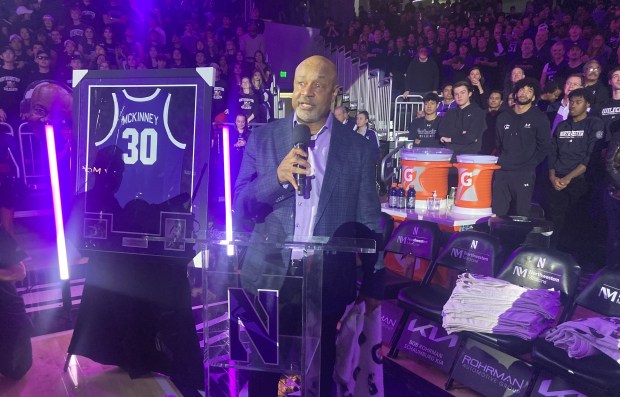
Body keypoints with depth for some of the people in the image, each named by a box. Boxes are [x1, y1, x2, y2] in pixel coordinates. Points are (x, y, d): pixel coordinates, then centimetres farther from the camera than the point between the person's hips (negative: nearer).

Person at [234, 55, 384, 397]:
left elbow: (369, 221, 2)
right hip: (268, 277, 1)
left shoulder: (358, 148, -1)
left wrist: (373, 284, 4)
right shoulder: (262, 138, 1)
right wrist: (277, 176, -19)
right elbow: (240, 206, -1)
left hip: (328, 283, -1)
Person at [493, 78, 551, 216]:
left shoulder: (539, 118, 2)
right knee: (497, 213, 2)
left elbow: (543, 147, 0)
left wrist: (530, 166, -5)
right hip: (501, 172, 3)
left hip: (525, 174, -3)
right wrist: (499, 162, 7)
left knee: (521, 215, -1)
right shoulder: (503, 117, 14)